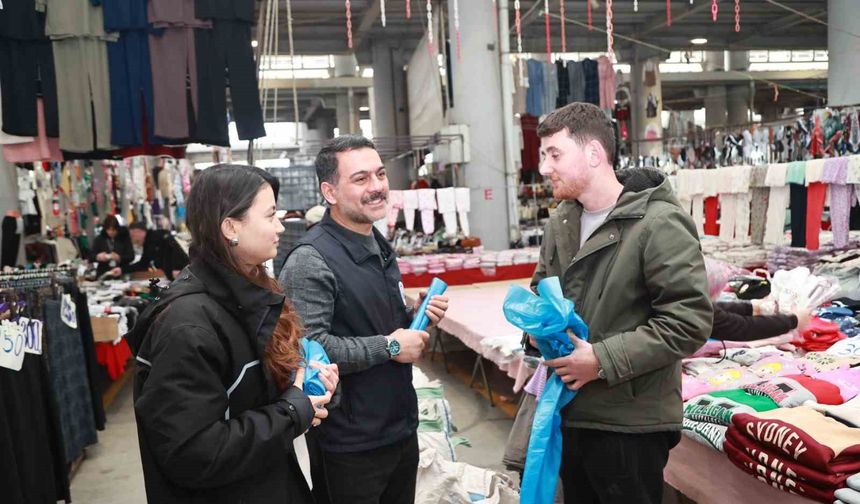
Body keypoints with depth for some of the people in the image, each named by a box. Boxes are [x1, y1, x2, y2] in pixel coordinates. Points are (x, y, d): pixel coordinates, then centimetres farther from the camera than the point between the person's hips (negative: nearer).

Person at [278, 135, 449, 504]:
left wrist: (415, 316, 1)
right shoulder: (311, 261, -19)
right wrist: (389, 346, -21)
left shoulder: (379, 245, 9)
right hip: (351, 446, -8)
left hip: (402, 428, 8)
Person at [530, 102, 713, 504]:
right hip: (570, 412, 7)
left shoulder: (658, 224, -17)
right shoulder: (561, 221, 7)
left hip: (631, 424, -7)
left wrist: (603, 359, -22)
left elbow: (690, 321, -20)